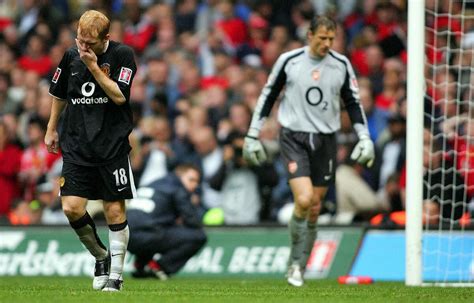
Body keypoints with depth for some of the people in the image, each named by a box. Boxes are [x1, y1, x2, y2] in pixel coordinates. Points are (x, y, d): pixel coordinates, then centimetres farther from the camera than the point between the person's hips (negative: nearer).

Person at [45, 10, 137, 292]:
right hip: (76, 145, 3)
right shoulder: (71, 56, 4)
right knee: (71, 207, -7)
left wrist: (93, 66, -20)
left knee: (115, 210, -2)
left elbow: (119, 96, -16)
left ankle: (116, 273, 10)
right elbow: (59, 94, 19)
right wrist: (51, 129, 24)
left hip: (113, 145, -3)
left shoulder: (123, 55, -8)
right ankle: (101, 256, 17)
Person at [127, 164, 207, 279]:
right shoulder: (179, 189, 3)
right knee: (199, 237, -4)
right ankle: (159, 266, -6)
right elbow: (194, 223, 1)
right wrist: (192, 205, 20)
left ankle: (140, 264, 20)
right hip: (145, 238, -9)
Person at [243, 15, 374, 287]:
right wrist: (253, 135, 5)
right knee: (304, 200, -21)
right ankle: (295, 261, -1)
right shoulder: (289, 60, -4)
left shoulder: (341, 65, 2)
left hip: (325, 141, 3)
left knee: (314, 210, 6)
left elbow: (353, 103, 9)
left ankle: (298, 268, 22)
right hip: (294, 138, -3)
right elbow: (268, 96, 5)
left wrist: (365, 138, -1)